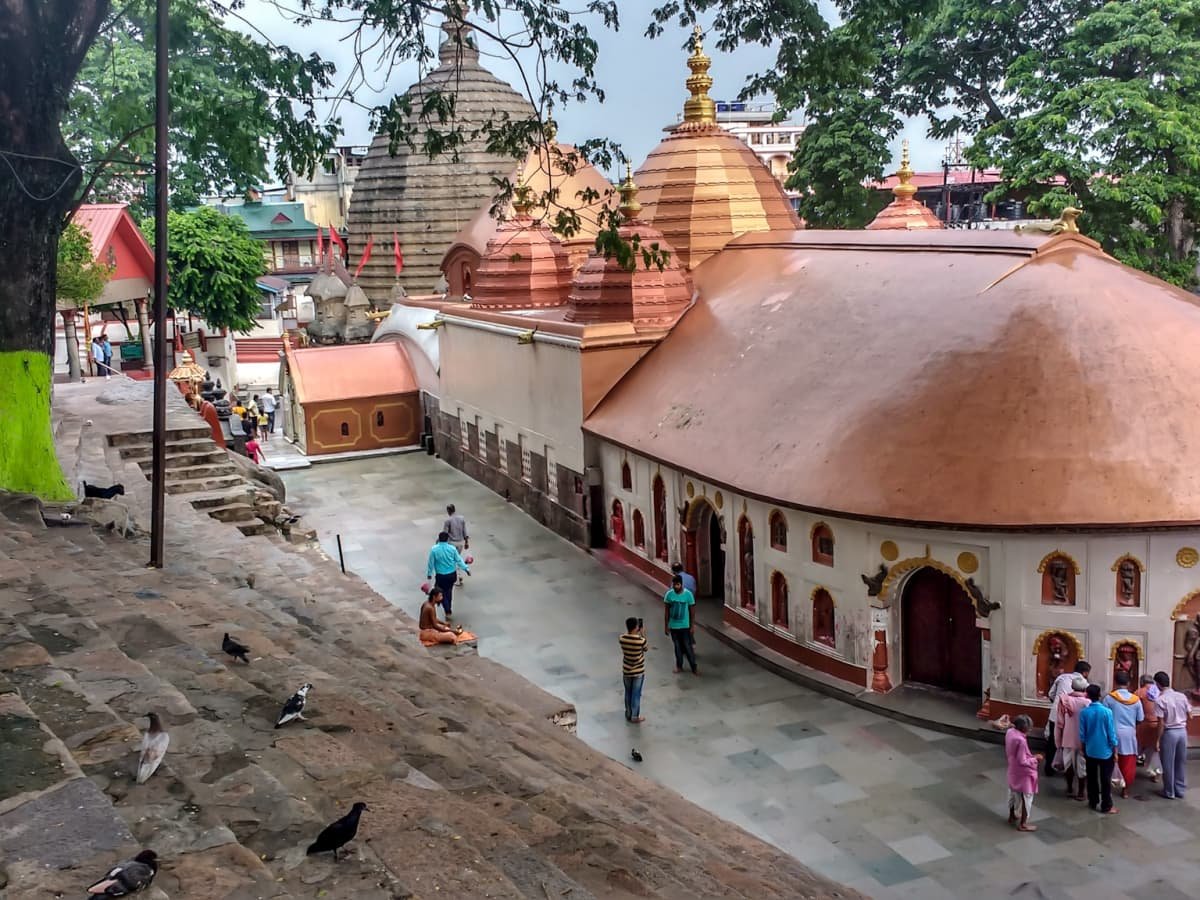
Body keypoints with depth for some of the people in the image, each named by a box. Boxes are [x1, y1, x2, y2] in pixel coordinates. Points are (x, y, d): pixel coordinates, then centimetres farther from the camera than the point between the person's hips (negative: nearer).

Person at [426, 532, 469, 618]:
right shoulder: (452, 548, -9)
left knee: (442, 593, 10)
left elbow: (431, 563, -6)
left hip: (441, 576, -3)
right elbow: (459, 560, -2)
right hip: (452, 574, 3)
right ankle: (448, 609, 36)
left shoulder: (434, 549, -13)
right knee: (449, 591, 22)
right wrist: (466, 569, 9)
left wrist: (429, 573, 8)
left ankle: (448, 611, -1)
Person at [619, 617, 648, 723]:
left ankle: (628, 715, 31)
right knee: (636, 694, 10)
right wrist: (643, 635, 4)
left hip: (626, 671, 4)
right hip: (638, 672, -4)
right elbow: (645, 649, -2)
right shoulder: (641, 640, -23)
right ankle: (635, 717, 20)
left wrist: (636, 634, 10)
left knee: (628, 693, 20)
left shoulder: (621, 639, -13)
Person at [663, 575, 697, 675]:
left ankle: (694, 668, 14)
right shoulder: (669, 594, -10)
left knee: (688, 647, 2)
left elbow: (691, 611, -6)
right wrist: (666, 626, 0)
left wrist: (692, 626, -5)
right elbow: (666, 611, -1)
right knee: (677, 647, 15)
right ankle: (679, 666, 31)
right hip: (673, 626, 2)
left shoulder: (688, 594, -15)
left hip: (685, 625, -2)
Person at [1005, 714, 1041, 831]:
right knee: (1025, 798, 10)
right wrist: (1035, 759, -13)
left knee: (1014, 794, 26)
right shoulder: (1021, 740, -34)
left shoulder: (1010, 732, -7)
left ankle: (1012, 817, 44)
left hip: (1013, 772, 8)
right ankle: (1023, 824, 22)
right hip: (1023, 774, -8)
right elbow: (1022, 761, -27)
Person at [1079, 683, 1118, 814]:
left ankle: (1093, 802, 25)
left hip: (1090, 751, 2)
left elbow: (1082, 734, -2)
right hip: (1105, 751, -2)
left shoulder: (1084, 712, -8)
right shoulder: (1107, 711, -16)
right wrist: (1115, 751, 0)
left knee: (1092, 778, 16)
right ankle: (1106, 806, 9)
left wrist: (1083, 748, 14)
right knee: (1105, 780, 5)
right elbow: (1111, 733, -11)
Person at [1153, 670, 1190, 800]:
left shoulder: (1160, 700, -14)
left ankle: (1170, 792, 14)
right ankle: (1180, 791, 23)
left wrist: (1158, 740, -7)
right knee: (1181, 762, 15)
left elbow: (1161, 723, -14)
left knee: (1168, 764, 7)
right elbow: (1190, 715, 6)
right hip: (1182, 731, 5)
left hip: (1169, 733, -5)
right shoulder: (1182, 696, 1)